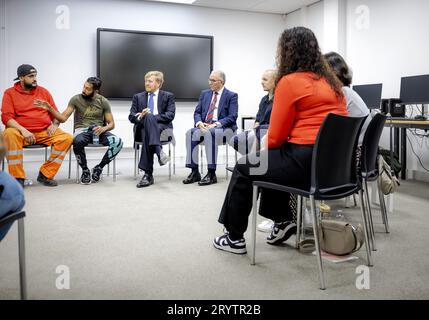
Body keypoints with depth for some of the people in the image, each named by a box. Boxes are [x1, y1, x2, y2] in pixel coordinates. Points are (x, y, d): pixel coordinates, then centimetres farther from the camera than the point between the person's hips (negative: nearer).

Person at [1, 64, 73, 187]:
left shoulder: (43, 91, 14)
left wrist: (54, 124, -7)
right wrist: (23, 130, -21)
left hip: (45, 132, 3)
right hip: (21, 132, -3)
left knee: (67, 138, -23)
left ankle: (45, 175, -16)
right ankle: (18, 177, -25)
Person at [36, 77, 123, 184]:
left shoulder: (103, 102, 5)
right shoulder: (76, 99, 2)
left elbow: (111, 123, 5)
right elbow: (63, 118, -3)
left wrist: (103, 128, -18)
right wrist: (49, 108, -19)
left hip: (98, 131, 1)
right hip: (81, 130, -1)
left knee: (118, 142, -30)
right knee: (78, 142, -40)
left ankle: (99, 168, -7)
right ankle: (85, 170, -12)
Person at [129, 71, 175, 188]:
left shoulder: (168, 96, 15)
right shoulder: (138, 97, 23)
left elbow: (170, 115, -2)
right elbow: (131, 117, 12)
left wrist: (150, 117, -12)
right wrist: (140, 117, -12)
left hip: (162, 128, -1)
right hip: (142, 128, 2)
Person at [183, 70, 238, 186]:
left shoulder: (231, 96, 1)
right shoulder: (204, 93, 17)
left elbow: (232, 117, -9)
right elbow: (197, 112, 12)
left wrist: (216, 124, -22)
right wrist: (199, 123, -11)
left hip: (224, 129, -5)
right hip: (204, 126, 5)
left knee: (210, 133, -37)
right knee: (190, 133, -27)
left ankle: (211, 174, -34)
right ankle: (194, 172, -24)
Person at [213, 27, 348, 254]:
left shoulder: (289, 82, -10)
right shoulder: (331, 82, 13)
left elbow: (276, 136, -10)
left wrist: (258, 149, 12)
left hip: (304, 162, -8)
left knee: (244, 167, 13)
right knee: (273, 159, 30)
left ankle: (235, 238, 23)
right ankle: (283, 220, 25)